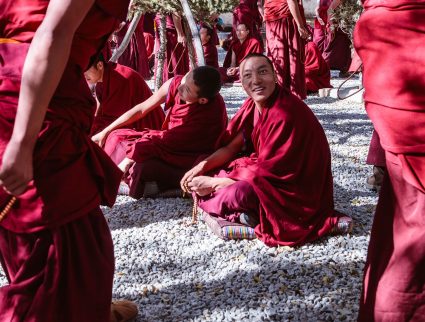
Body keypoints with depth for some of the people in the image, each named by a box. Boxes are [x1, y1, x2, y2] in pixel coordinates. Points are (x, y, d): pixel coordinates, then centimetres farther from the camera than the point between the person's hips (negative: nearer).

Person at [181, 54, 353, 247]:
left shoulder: (286, 114, -26)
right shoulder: (253, 104, -1)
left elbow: (265, 171, -22)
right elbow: (232, 146, 6)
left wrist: (213, 183, -16)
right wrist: (202, 167, -11)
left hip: (296, 189, -9)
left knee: (237, 194, -34)